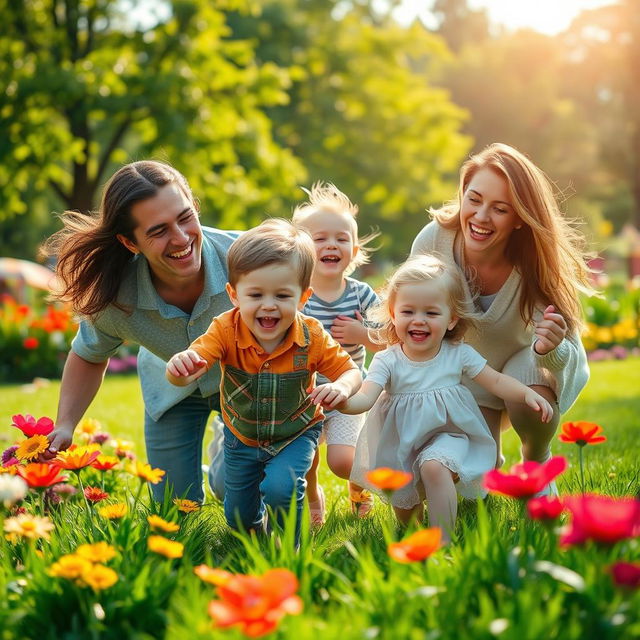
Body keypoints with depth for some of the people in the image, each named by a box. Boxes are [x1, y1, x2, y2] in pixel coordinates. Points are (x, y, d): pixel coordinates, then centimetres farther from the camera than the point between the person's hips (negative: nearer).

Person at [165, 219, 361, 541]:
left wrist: (342, 387, -39)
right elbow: (193, 363, -39)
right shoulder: (225, 331, -27)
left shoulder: (312, 337, -25)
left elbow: (350, 370, -14)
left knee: (280, 488, -29)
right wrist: (180, 366, -65)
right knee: (239, 521, 13)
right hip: (241, 437, 2)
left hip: (296, 434, -1)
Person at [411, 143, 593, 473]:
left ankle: (537, 463, 2)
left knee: (530, 403, -35)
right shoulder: (433, 241, -29)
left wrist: (549, 350, -54)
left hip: (527, 358, -1)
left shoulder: (535, 261, -31)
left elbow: (569, 353, -31)